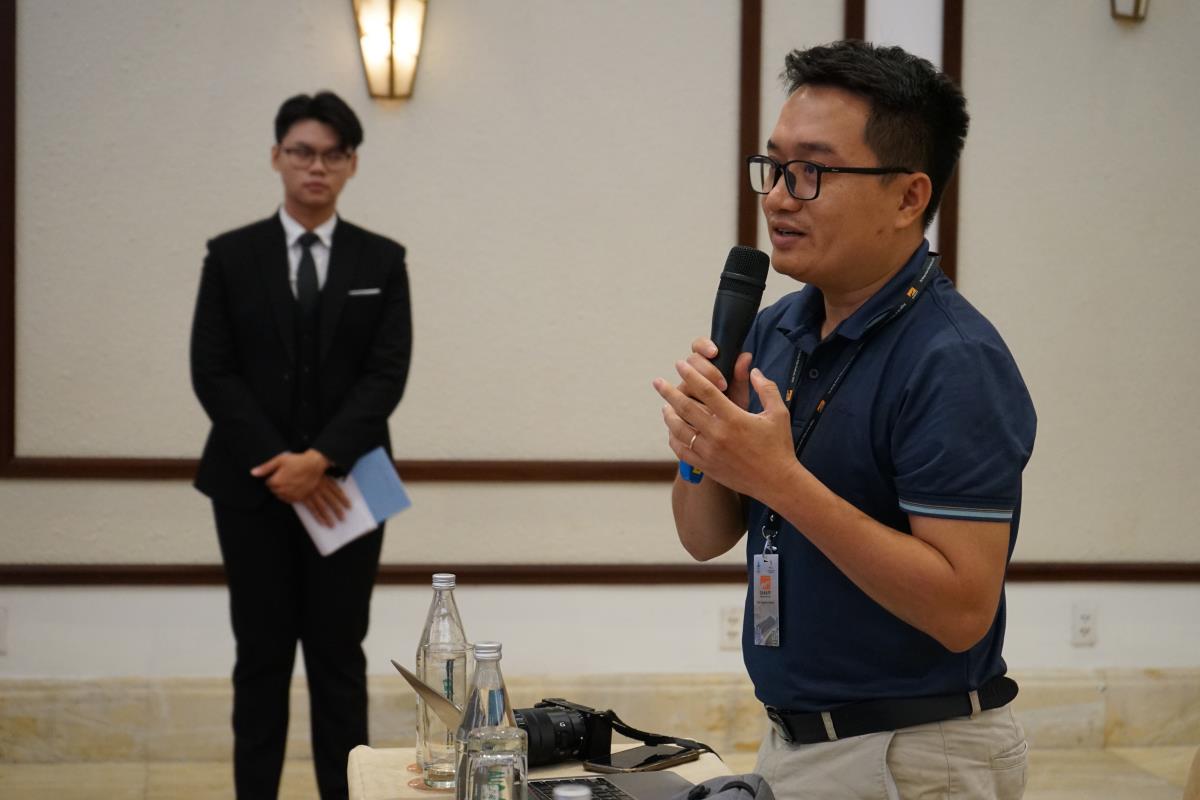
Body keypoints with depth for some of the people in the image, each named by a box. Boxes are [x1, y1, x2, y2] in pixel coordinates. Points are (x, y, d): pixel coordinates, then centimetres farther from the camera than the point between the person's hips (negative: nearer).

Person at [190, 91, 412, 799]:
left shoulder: (382, 261, 4)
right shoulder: (232, 256, 4)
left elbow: (388, 374, -5)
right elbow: (212, 373, -2)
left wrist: (319, 459, -16)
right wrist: (278, 465, -12)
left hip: (345, 484, 0)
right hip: (253, 485, 0)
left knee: (339, 655, 4)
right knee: (263, 654, 5)